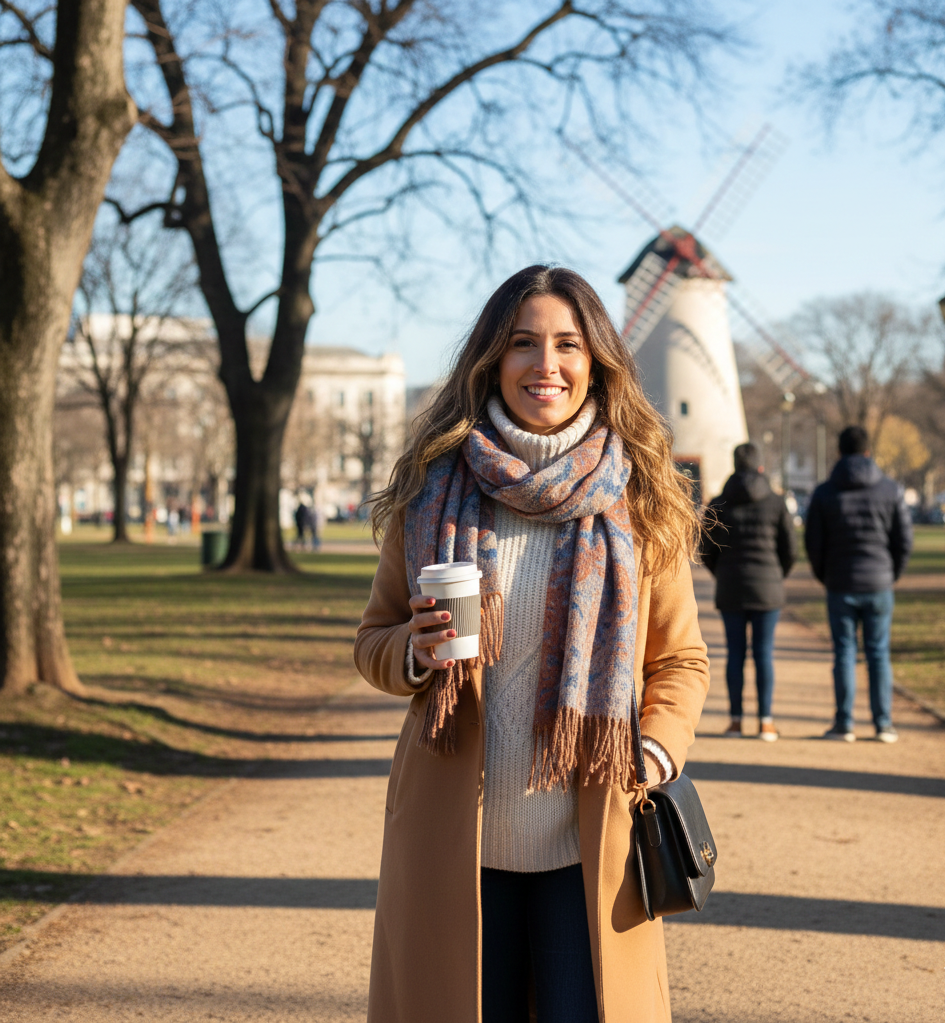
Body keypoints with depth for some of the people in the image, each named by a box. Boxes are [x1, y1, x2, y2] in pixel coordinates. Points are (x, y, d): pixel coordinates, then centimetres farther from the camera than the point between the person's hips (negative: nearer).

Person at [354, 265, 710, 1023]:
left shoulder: (638, 498, 2)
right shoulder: (435, 490, 3)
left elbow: (680, 659, 8)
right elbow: (373, 642, 11)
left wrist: (657, 750, -11)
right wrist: (417, 651, -12)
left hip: (589, 846, -1)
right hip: (455, 839, 1)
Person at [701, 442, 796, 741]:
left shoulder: (718, 505, 1)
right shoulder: (776, 503, -2)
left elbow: (707, 551, 3)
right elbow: (790, 550, 0)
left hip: (730, 590, 1)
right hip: (767, 590, -1)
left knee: (735, 653, 6)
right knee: (764, 653, 3)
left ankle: (736, 720, 6)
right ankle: (765, 722, 2)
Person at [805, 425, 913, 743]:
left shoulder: (824, 493, -2)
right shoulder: (890, 490, -1)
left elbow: (813, 543, -2)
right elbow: (905, 539, 0)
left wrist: (825, 576, 13)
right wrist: (892, 573, 14)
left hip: (840, 586, -1)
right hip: (879, 585, 1)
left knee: (844, 653, 4)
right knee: (878, 653, 7)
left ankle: (844, 725, 4)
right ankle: (883, 724, 7)